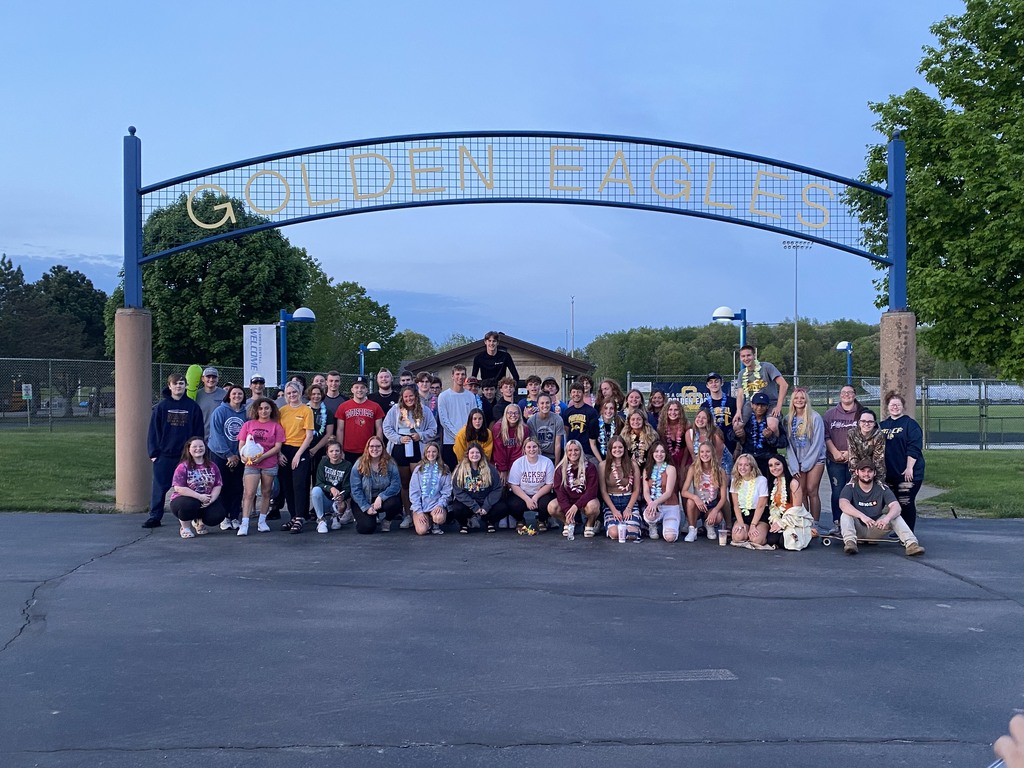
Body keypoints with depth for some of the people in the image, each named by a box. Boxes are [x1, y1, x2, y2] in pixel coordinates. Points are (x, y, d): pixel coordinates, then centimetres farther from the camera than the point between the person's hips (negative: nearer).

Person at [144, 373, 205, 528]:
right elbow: (154, 431, 2)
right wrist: (153, 452, -4)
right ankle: (154, 517, 9)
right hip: (164, 455, 0)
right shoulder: (161, 407, 2)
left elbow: (198, 432, 4)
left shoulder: (193, 407, 2)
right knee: (160, 487, 2)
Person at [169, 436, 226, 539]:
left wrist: (211, 499, -17)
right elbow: (178, 488, -15)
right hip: (186, 499, -4)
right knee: (189, 505, -39)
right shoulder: (183, 467, -6)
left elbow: (218, 486, 4)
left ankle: (199, 522, 17)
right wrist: (199, 497, -22)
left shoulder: (212, 466, 8)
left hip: (207, 502, 4)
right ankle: (185, 528, -5)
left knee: (218, 515, -21)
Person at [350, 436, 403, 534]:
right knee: (367, 528, -22)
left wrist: (381, 497, -26)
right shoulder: (359, 465, -7)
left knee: (394, 503, -33)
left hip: (383, 499, 1)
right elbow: (356, 489, -9)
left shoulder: (390, 464, -5)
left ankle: (386, 520, 3)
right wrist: (366, 508, -17)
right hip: (363, 501, -1)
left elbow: (396, 485, -13)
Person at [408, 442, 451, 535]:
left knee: (440, 518, -33)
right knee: (422, 531, -22)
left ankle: (435, 525, 4)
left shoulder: (444, 470, 6)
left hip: (436, 504, 0)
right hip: (420, 505, 0)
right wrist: (419, 511, -8)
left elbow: (447, 491, 3)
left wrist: (440, 505, -14)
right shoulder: (419, 469, 5)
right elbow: (413, 492, 1)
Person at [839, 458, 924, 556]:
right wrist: (862, 516, -43)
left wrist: (887, 518, -41)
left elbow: (896, 506, -17)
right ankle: (850, 542, -47)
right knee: (846, 513, -28)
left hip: (875, 529, 1)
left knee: (895, 516, -19)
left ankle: (911, 543, -36)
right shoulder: (850, 488, -6)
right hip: (857, 530, -1)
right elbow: (843, 504, -27)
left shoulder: (882, 489, -1)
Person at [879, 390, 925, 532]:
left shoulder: (910, 424, -4)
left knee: (906, 504, -7)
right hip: (889, 473, 6)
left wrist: (909, 468, -18)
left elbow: (914, 448, -12)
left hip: (907, 473, -6)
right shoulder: (883, 425, 14)